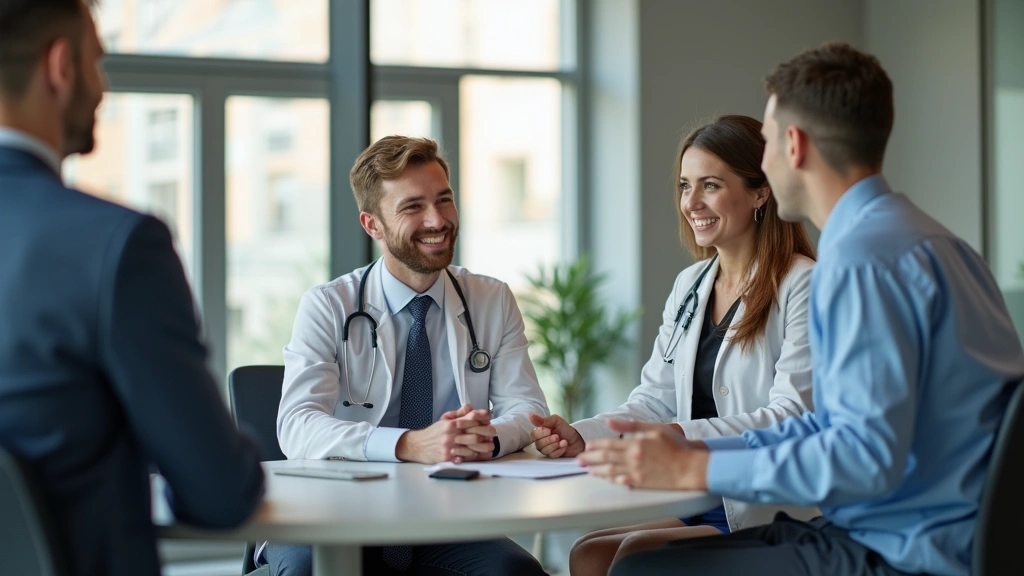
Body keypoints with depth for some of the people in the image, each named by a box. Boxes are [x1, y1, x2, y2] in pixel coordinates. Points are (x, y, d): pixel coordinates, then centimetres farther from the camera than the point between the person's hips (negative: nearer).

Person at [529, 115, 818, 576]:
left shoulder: (803, 287, -9)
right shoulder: (688, 286, 16)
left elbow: (792, 416, -18)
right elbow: (656, 399, 13)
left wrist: (685, 435, -30)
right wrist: (581, 436, -6)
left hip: (772, 510, -6)